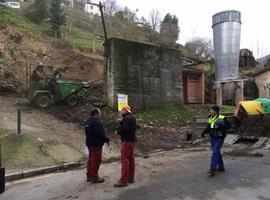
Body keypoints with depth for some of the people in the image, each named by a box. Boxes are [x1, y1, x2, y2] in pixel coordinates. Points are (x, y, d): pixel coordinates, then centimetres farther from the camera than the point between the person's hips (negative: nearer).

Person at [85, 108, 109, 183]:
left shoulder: (87, 122, 11)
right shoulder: (96, 122, -21)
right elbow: (100, 134, -25)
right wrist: (106, 140, -12)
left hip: (90, 143, 10)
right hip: (96, 144, -10)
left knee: (91, 160, 18)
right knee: (96, 161, -1)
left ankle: (89, 176, 28)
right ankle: (94, 177, 7)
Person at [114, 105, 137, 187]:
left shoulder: (126, 118, -16)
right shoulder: (132, 117, 15)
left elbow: (125, 129, -26)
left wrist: (118, 131, -9)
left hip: (127, 141, -10)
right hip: (132, 140, 10)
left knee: (124, 160, -6)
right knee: (131, 159, 14)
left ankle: (123, 180, -2)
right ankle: (131, 178, 23)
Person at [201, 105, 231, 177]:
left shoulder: (222, 118, -13)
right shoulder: (210, 119, 8)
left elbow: (228, 125, -14)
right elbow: (208, 128, 15)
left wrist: (221, 128, -30)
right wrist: (204, 132, -2)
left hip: (219, 138, -7)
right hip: (213, 138, 8)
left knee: (215, 152, -14)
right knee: (217, 153, 17)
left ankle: (212, 170, -13)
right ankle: (221, 167, 34)